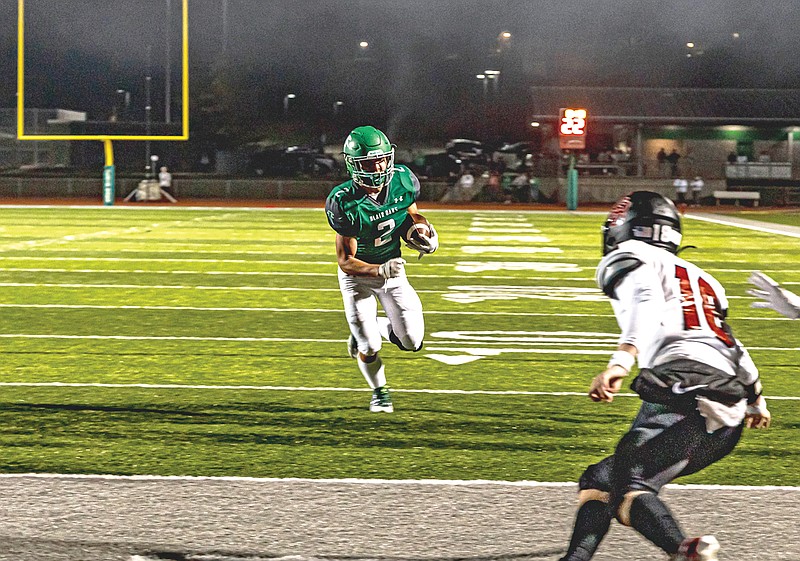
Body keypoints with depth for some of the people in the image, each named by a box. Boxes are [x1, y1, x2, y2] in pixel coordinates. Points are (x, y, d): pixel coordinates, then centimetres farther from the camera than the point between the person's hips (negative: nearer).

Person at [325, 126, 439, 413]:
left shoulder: (402, 181, -17)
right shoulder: (345, 203, -30)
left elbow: (411, 214, 8)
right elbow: (346, 261, -25)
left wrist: (424, 230, -13)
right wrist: (380, 271, -41)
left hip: (392, 267, 4)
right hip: (357, 274, -4)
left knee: (412, 342, -4)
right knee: (369, 349, -3)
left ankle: (375, 326, 29)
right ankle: (379, 391, 30)